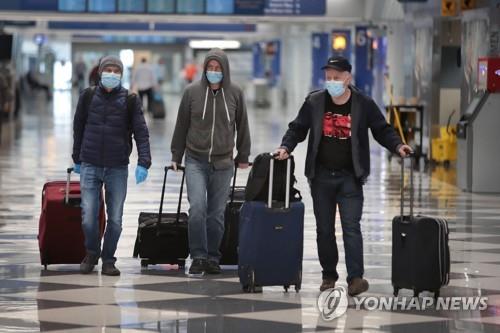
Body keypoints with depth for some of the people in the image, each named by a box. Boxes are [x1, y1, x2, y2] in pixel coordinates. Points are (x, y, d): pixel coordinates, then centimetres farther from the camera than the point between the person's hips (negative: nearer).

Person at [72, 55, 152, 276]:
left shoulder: (130, 100, -1)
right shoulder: (88, 97, 3)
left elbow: (141, 132, -6)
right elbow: (78, 128, 14)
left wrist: (143, 162, -17)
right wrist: (77, 159, 16)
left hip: (117, 168, 0)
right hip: (90, 166, 0)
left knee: (115, 218, 3)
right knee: (88, 216, -6)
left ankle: (108, 260, 18)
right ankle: (92, 253, 19)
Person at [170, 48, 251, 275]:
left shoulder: (235, 93, 2)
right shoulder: (192, 91, -1)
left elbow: (242, 127, 11)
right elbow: (181, 126, 7)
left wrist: (243, 157, 13)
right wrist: (176, 157, 9)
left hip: (223, 163, 1)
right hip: (196, 160, -1)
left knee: (217, 213, 6)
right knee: (197, 208, -14)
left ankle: (213, 258, 16)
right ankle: (198, 257, -6)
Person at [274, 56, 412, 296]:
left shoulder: (364, 104, -3)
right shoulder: (314, 102, 1)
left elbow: (382, 130, 4)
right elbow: (297, 129, 9)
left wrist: (397, 146, -13)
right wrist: (286, 147, -8)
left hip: (350, 177, -3)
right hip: (321, 175, 3)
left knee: (351, 226, -11)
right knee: (324, 228, 9)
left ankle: (355, 277, -15)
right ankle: (329, 275, 21)